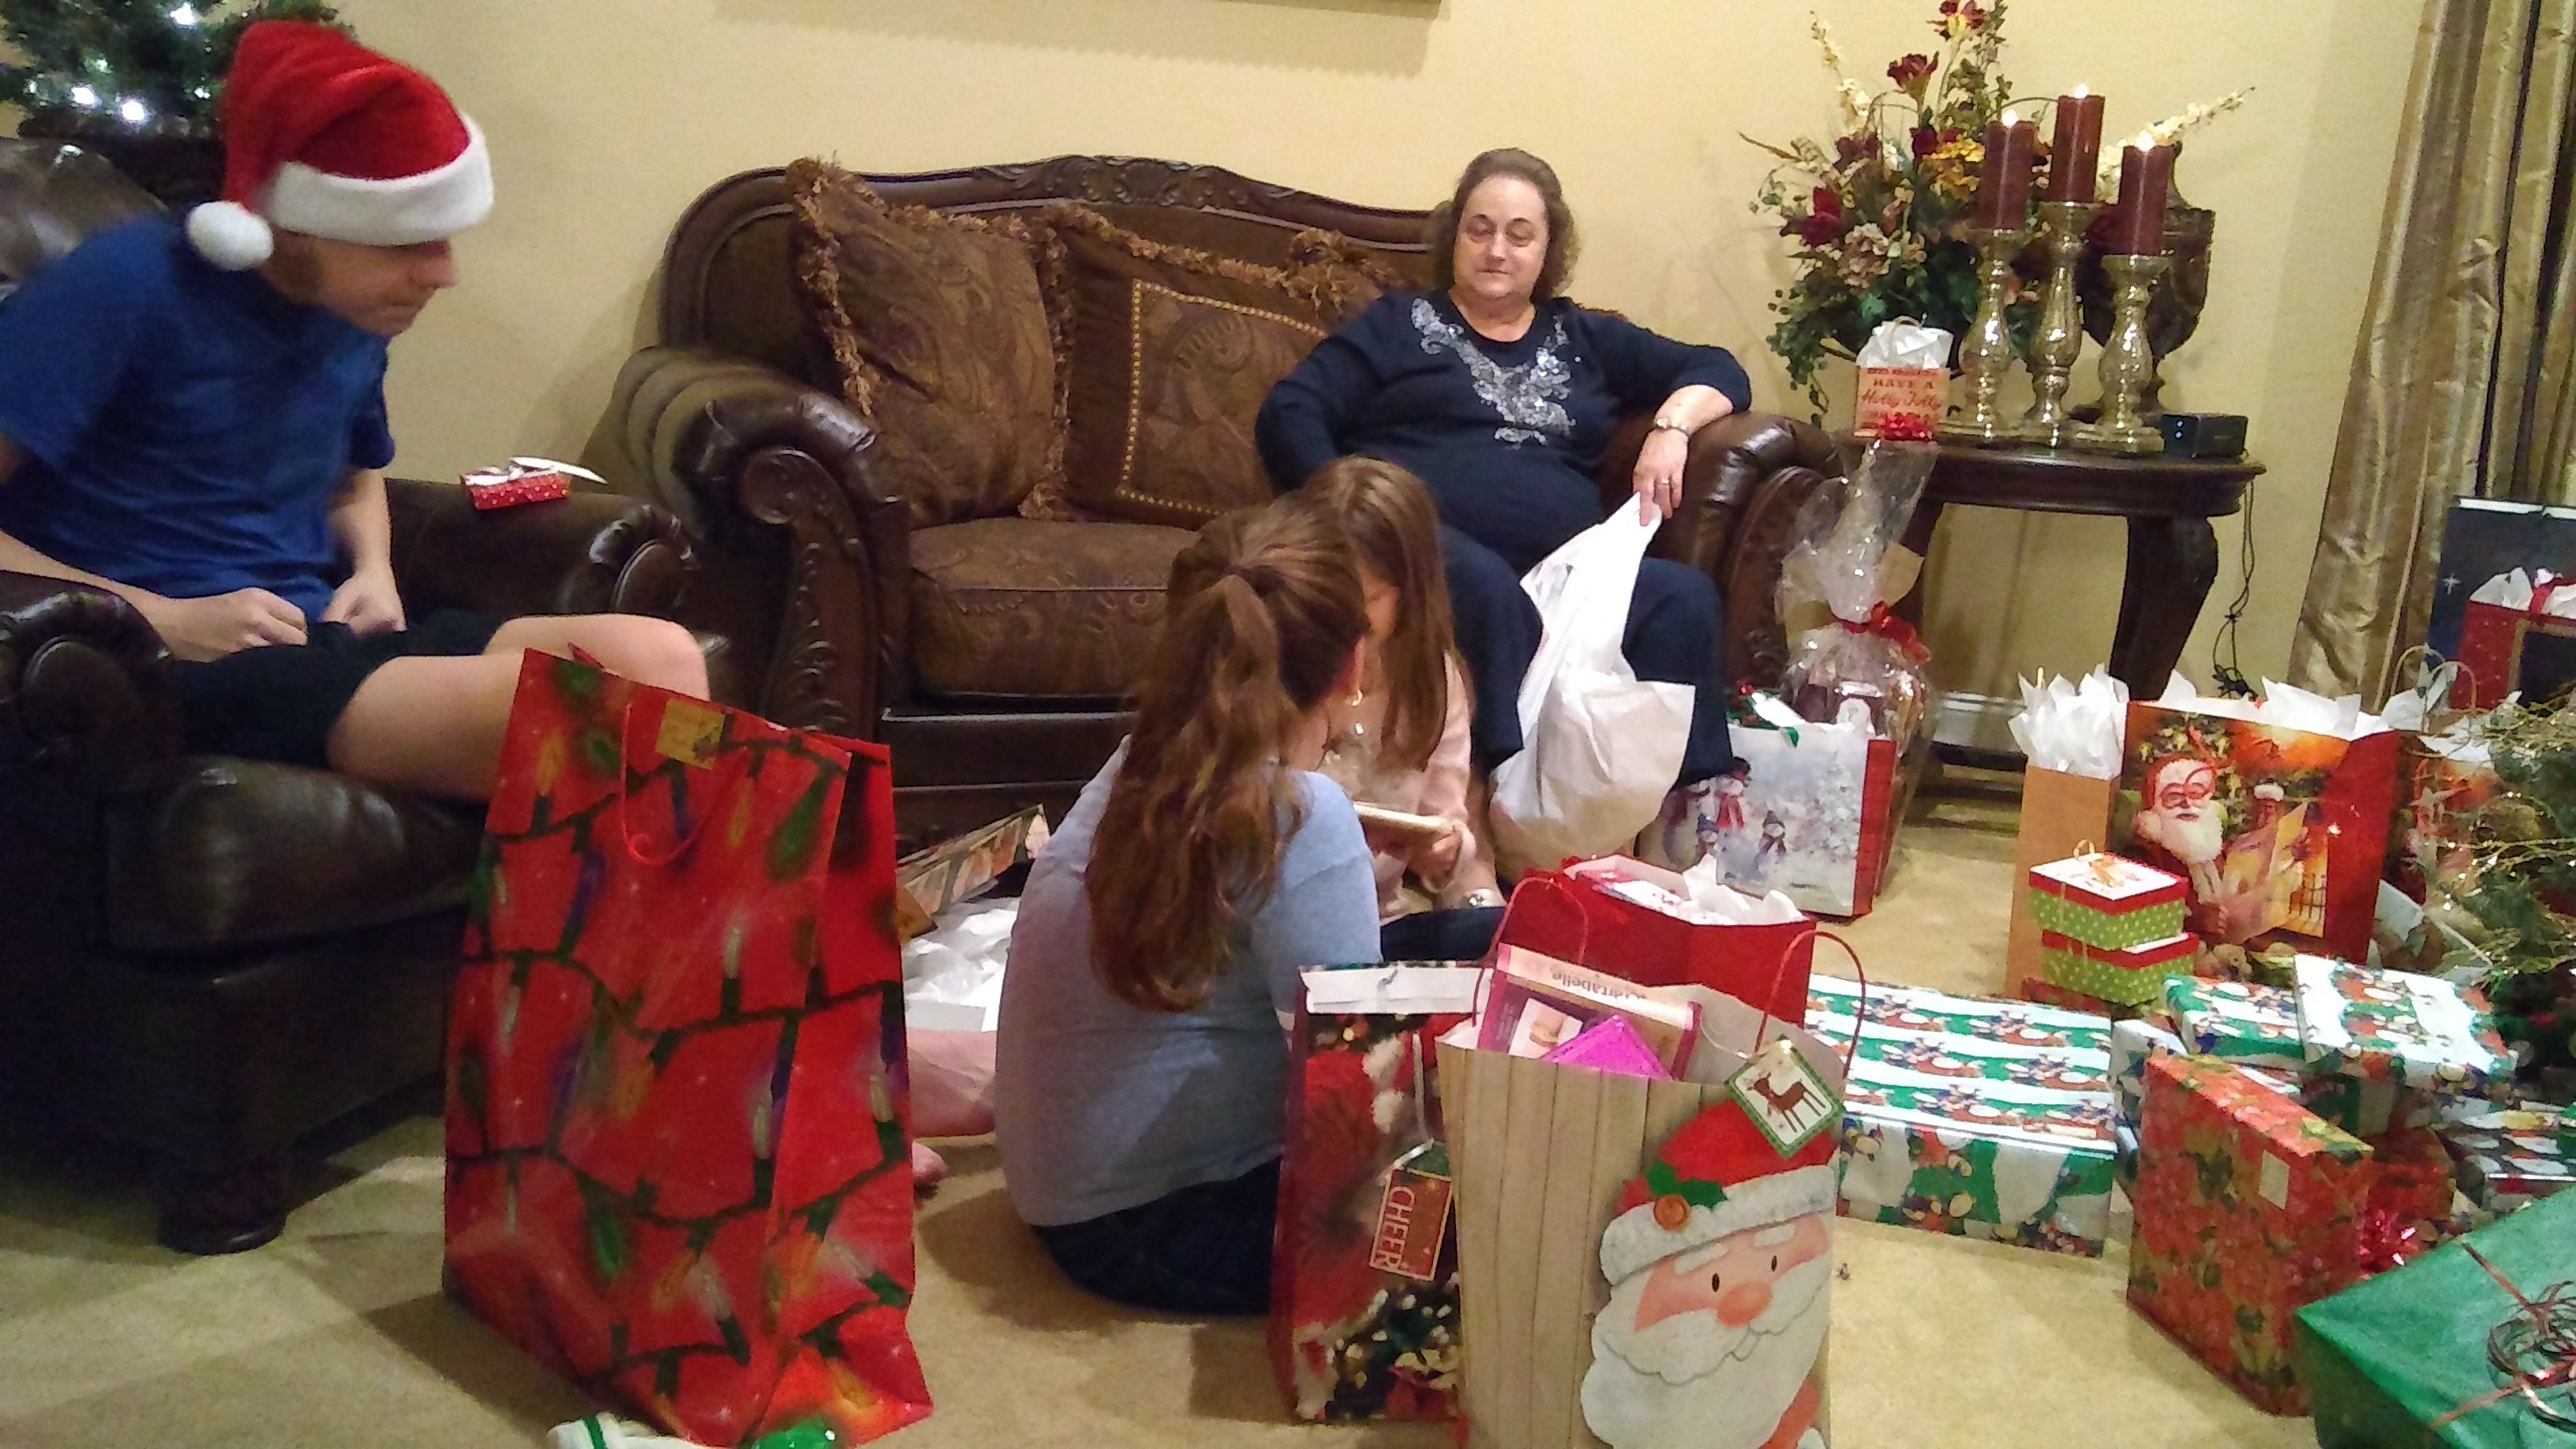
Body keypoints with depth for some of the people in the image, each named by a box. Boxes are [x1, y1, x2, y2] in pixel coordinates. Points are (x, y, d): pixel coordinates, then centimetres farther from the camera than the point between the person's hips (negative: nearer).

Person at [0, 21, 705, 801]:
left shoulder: (359, 314, 9)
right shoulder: (128, 285, -12)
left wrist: (373, 571, 8)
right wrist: (162, 619, -17)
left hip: (323, 637, 7)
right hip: (175, 667, -7)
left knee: (659, 658, -17)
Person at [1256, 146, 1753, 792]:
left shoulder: (1584, 339, 28)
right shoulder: (1401, 322, 20)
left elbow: (1719, 372, 28)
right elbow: (1288, 413, 9)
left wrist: (1671, 426, 5)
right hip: (1418, 555, -3)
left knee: (1682, 592, -28)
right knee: (1480, 576, -39)